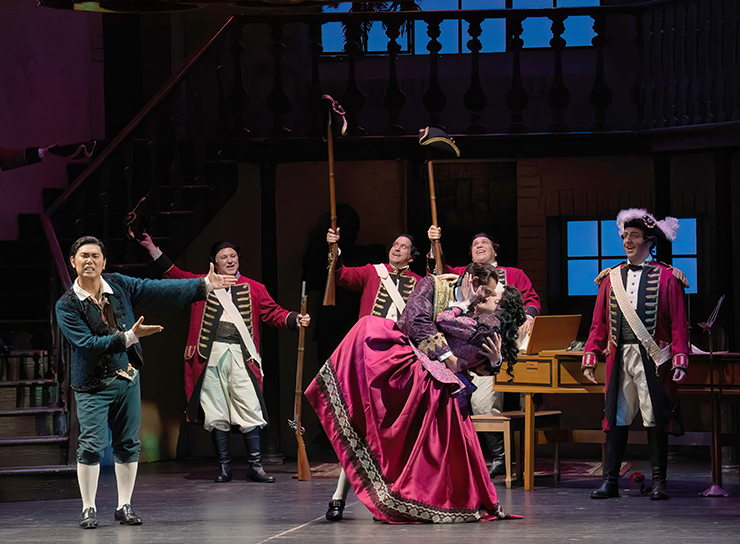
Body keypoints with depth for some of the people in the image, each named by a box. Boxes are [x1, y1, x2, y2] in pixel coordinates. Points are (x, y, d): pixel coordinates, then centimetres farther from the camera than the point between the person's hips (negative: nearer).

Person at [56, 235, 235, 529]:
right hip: (92, 385, -4)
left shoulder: (119, 285, 2)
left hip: (127, 377, 4)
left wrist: (204, 285, -3)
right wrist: (129, 337, -27)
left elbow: (161, 290, 2)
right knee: (92, 445, -10)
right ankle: (89, 508, 3)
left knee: (128, 444, 7)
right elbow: (88, 344, -19)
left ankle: (124, 506, 17)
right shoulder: (67, 305, -11)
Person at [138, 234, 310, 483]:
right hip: (211, 358, 1)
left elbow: (273, 313, 12)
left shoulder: (253, 289, 14)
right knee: (216, 414, 1)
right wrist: (153, 249, 16)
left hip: (241, 357, -1)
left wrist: (295, 319, -5)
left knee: (250, 411, -7)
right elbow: (174, 274, 21)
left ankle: (255, 466, -1)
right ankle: (224, 467, 8)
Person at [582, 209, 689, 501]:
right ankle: (610, 481, 6)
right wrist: (590, 357, 4)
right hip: (619, 357, 3)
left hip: (652, 359, -3)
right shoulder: (611, 278, 12)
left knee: (656, 419, 0)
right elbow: (599, 323, 13)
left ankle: (658, 482, 8)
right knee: (616, 418, 2)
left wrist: (680, 360, -9)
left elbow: (679, 324, 0)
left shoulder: (666, 278, 3)